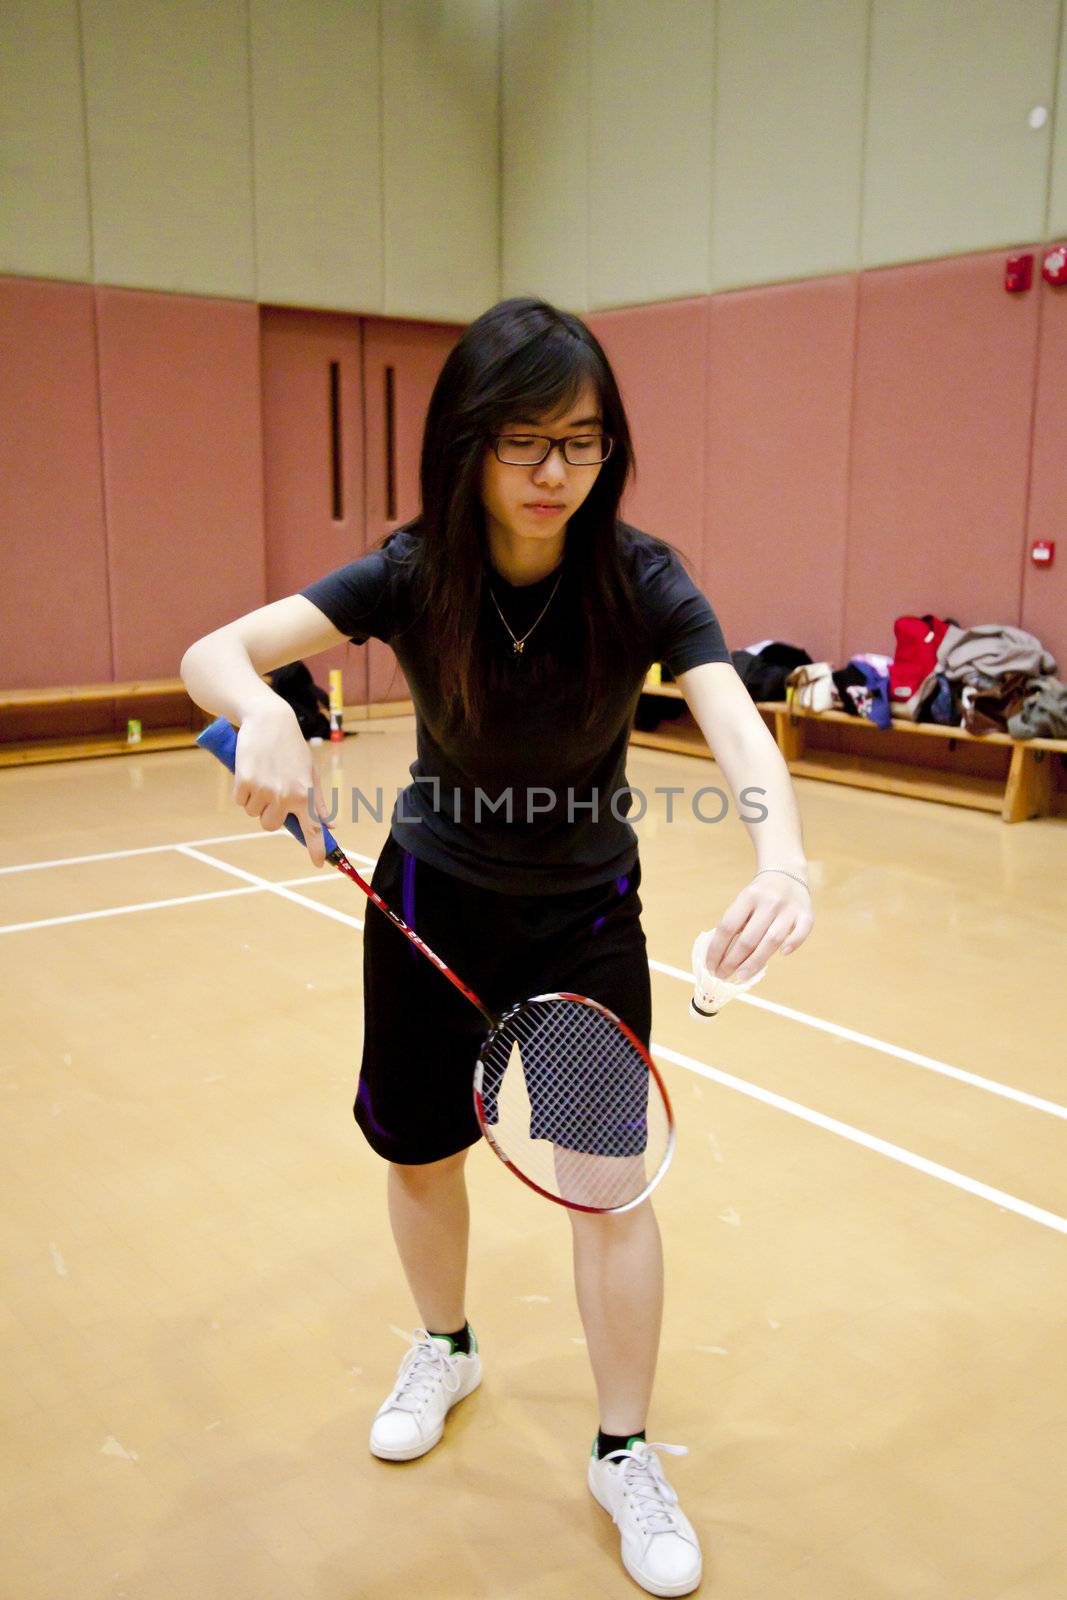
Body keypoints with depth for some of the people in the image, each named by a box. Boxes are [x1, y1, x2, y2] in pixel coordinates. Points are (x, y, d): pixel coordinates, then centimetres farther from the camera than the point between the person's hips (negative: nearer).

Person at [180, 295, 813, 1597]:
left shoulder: (640, 583, -21)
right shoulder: (412, 577, -18)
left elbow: (737, 726, -35)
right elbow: (213, 652, -25)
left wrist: (781, 861, -56)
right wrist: (261, 712, -50)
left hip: (586, 913, -1)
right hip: (432, 896, 2)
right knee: (419, 1151, 15)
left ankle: (625, 1455, 22)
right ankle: (444, 1350, 46)